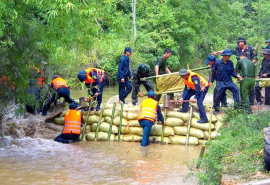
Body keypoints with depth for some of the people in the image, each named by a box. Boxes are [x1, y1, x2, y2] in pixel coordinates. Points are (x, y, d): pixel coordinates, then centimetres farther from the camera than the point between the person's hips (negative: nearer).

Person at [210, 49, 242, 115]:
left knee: (236, 90, -19)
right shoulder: (217, 63, -6)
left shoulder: (230, 63, 1)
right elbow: (212, 72, 4)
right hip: (220, 82, -2)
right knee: (218, 95, -5)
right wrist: (211, 81, 4)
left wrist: (237, 76, -9)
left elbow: (232, 72, 8)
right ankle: (216, 109, 15)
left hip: (229, 81, 3)